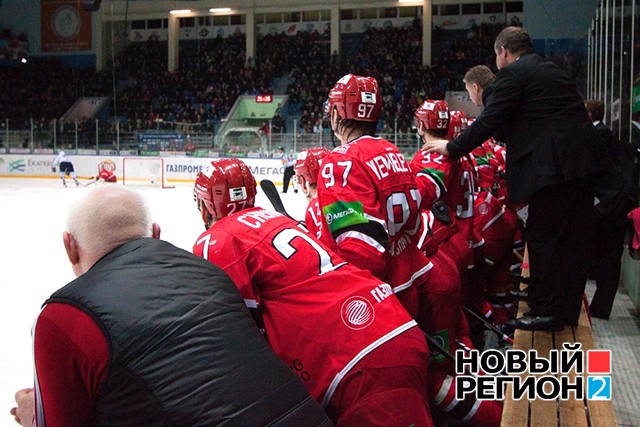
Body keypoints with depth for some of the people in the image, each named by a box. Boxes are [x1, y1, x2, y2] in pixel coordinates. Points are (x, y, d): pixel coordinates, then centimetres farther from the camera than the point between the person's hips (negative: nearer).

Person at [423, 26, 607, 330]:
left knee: (543, 235, 0)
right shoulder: (550, 70, 22)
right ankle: (568, 310, 22)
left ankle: (546, 311, 7)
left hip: (553, 164, -9)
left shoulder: (512, 74, -5)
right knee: (573, 237, 12)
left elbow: (489, 120, -8)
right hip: (581, 160, 9)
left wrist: (452, 147, 1)